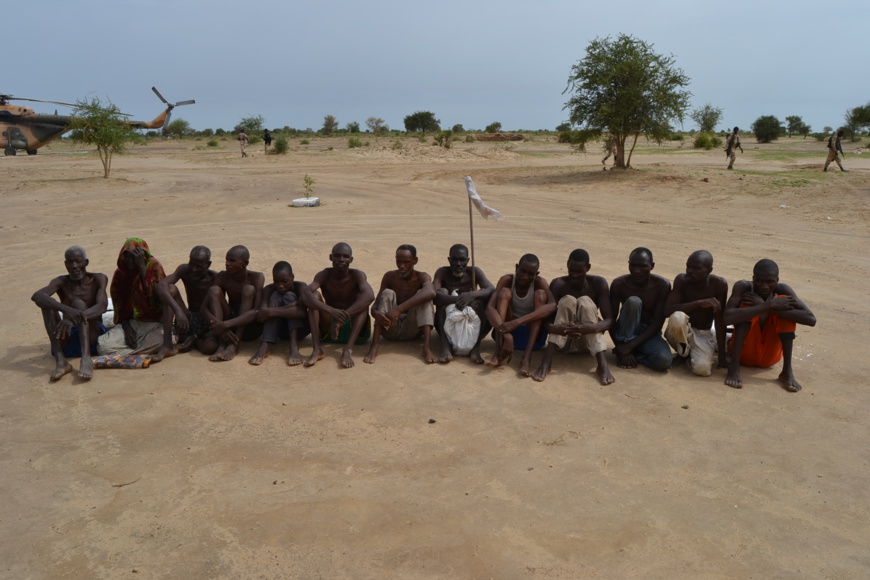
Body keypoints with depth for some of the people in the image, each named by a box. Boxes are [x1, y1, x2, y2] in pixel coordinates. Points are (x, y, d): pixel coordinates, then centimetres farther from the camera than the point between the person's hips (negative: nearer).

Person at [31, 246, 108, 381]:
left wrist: (73, 318, -38)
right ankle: (60, 360, -33)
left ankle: (86, 359, -43)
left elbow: (102, 306, -19)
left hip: (91, 338, -2)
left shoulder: (98, 279, 0)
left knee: (78, 303, -25)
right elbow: (36, 296, -20)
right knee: (47, 302, -18)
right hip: (66, 340, 2)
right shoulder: (61, 282, 2)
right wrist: (66, 310, -40)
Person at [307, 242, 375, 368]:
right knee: (315, 295, -17)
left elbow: (370, 296, -32)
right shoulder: (324, 275, -6)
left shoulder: (357, 275, -10)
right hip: (327, 332, 1)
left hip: (355, 331, -1)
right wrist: (331, 311, -43)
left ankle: (348, 349, -38)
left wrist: (344, 316, -43)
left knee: (363, 298, -24)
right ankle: (317, 349, -28)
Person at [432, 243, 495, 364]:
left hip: (472, 323, 1)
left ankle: (476, 346, -28)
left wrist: (472, 295, -39)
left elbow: (492, 290, -20)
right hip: (447, 324, 0)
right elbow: (433, 294, -24)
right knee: (442, 292, -22)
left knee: (482, 295, -20)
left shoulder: (474, 272, -3)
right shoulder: (442, 272, -5)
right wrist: (456, 299, -41)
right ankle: (445, 346, -34)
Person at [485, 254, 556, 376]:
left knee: (540, 293, -22)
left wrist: (517, 321, -46)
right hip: (509, 331, 1)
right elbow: (490, 308, -27)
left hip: (533, 334, 0)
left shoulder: (539, 282, -15)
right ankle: (499, 351, -35)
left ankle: (527, 355, -37)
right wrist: (506, 335, -44)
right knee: (504, 292, -20)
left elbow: (552, 306, -35)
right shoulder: (507, 280, -13)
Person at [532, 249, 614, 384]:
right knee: (567, 301, -26)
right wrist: (554, 328, -42)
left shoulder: (598, 284, -9)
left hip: (588, 340, 1)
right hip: (563, 339, 0)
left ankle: (602, 364, -37)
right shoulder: (558, 284, -11)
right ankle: (546, 361, -35)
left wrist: (595, 327, -39)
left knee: (585, 302, -26)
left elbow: (609, 320, -16)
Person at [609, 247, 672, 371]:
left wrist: (630, 345, -25)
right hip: (626, 332, 0)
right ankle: (623, 351, -20)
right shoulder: (619, 284, -14)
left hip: (648, 333, 0)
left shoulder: (662, 285, -15)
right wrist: (620, 347, -21)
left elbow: (658, 323, -17)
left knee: (663, 360, -33)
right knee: (633, 301, -31)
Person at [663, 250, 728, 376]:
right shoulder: (681, 280, -15)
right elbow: (667, 310, -24)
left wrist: (722, 354, -12)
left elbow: (720, 320, -12)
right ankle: (683, 353, -5)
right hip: (683, 332, 0)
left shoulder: (719, 284, -15)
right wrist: (699, 303, -32)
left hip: (705, 335, 0)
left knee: (702, 369, -29)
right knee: (677, 317, -36)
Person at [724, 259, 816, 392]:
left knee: (785, 311, -17)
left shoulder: (782, 290, -12)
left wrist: (768, 307, -32)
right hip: (744, 354, -2)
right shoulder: (743, 287, -17)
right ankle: (734, 366, -26)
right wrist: (769, 305, -37)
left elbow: (811, 319, -26)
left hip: (770, 357, 2)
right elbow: (728, 318, -36)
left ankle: (787, 371, -17)